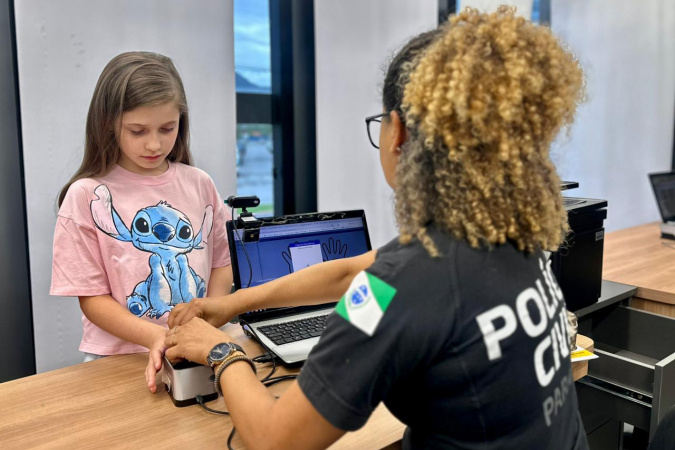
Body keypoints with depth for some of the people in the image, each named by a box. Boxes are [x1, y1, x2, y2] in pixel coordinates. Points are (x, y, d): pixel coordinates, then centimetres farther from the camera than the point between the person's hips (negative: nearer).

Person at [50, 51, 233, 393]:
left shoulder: (199, 185, 5)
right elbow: (92, 297, -3)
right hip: (120, 358, -2)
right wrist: (157, 337, -18)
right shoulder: (87, 196, -3)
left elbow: (222, 262, 10)